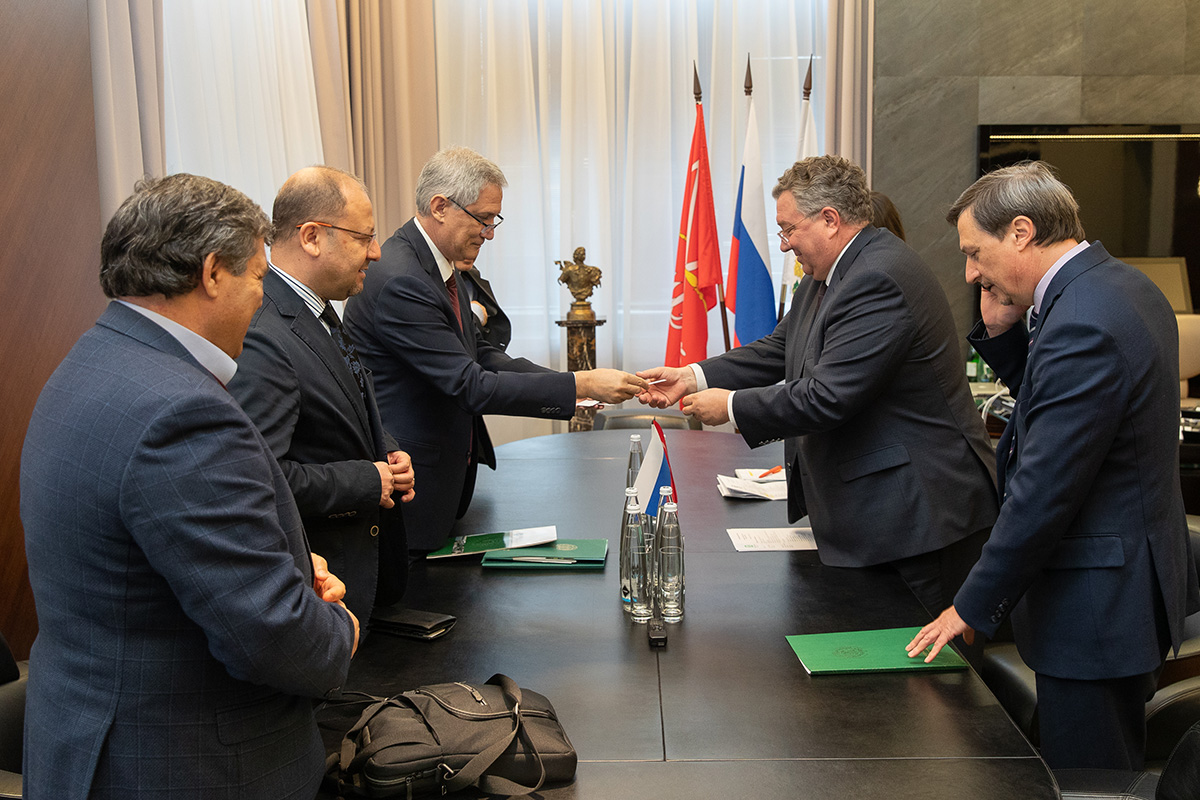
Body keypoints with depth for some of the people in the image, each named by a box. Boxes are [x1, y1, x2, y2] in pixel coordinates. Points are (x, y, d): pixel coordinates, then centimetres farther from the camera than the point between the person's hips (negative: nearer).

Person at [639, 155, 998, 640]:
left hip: (916, 513, -10)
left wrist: (731, 407, -13)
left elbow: (826, 398, -27)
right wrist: (694, 377, 7)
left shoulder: (879, 280, -23)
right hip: (867, 510, 10)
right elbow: (780, 350, 17)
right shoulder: (828, 276, 11)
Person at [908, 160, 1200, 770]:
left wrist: (973, 606, -16)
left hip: (1096, 601, -10)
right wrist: (1003, 331, 0)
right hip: (1136, 581, 10)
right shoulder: (1123, 286, 7)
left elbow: (1043, 493, -25)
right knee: (1115, 768, 22)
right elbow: (1050, 400, 17)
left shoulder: (1081, 325, -25)